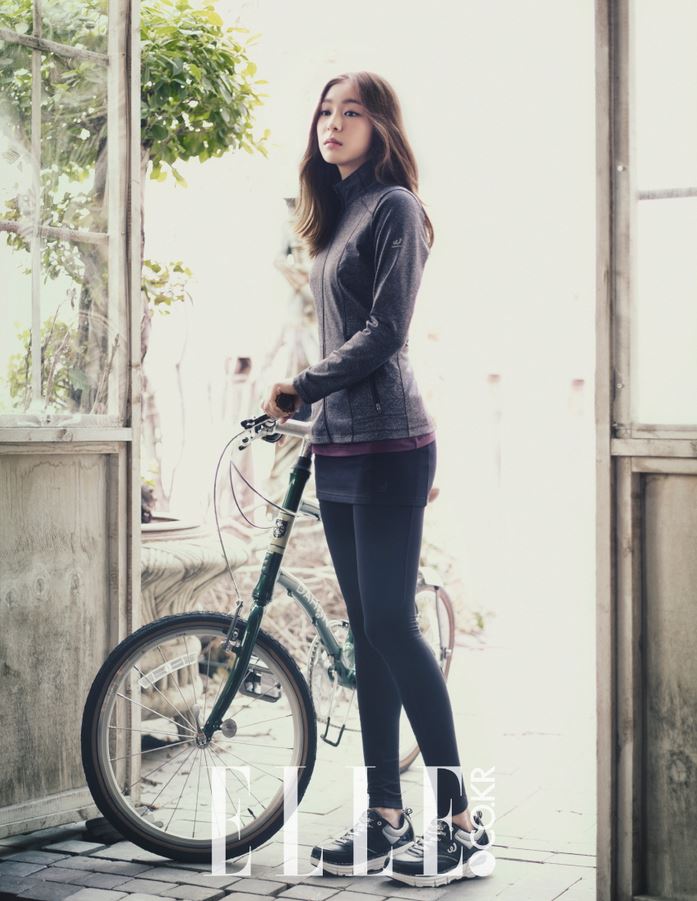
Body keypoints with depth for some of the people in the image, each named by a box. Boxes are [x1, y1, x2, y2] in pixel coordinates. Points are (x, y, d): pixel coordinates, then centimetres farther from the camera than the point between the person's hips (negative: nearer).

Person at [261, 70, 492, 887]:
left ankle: (459, 818, -1)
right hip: (337, 447, 8)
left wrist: (298, 389, -9)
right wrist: (314, 406, 15)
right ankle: (386, 814, 14)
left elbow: (384, 332, -14)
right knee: (368, 632, 8)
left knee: (391, 624, -10)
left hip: (384, 445, -8)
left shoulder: (394, 206, -6)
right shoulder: (336, 217, 19)